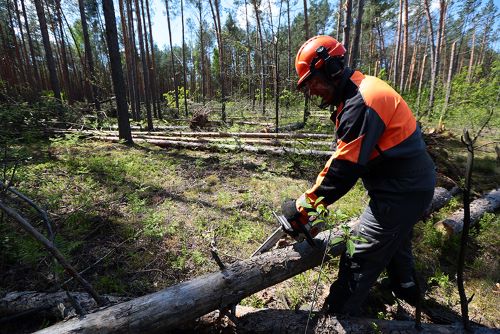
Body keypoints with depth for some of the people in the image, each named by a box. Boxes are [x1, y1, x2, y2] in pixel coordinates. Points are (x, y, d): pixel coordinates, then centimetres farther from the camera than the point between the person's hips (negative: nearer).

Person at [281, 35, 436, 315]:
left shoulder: (360, 103, -26)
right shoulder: (360, 90, 6)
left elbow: (344, 169, -28)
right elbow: (343, 156, 7)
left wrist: (304, 206, -19)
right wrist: (317, 193, 4)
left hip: (402, 192, -10)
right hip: (412, 184, 10)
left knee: (358, 260, -2)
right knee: (395, 238, 31)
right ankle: (406, 289, 57)